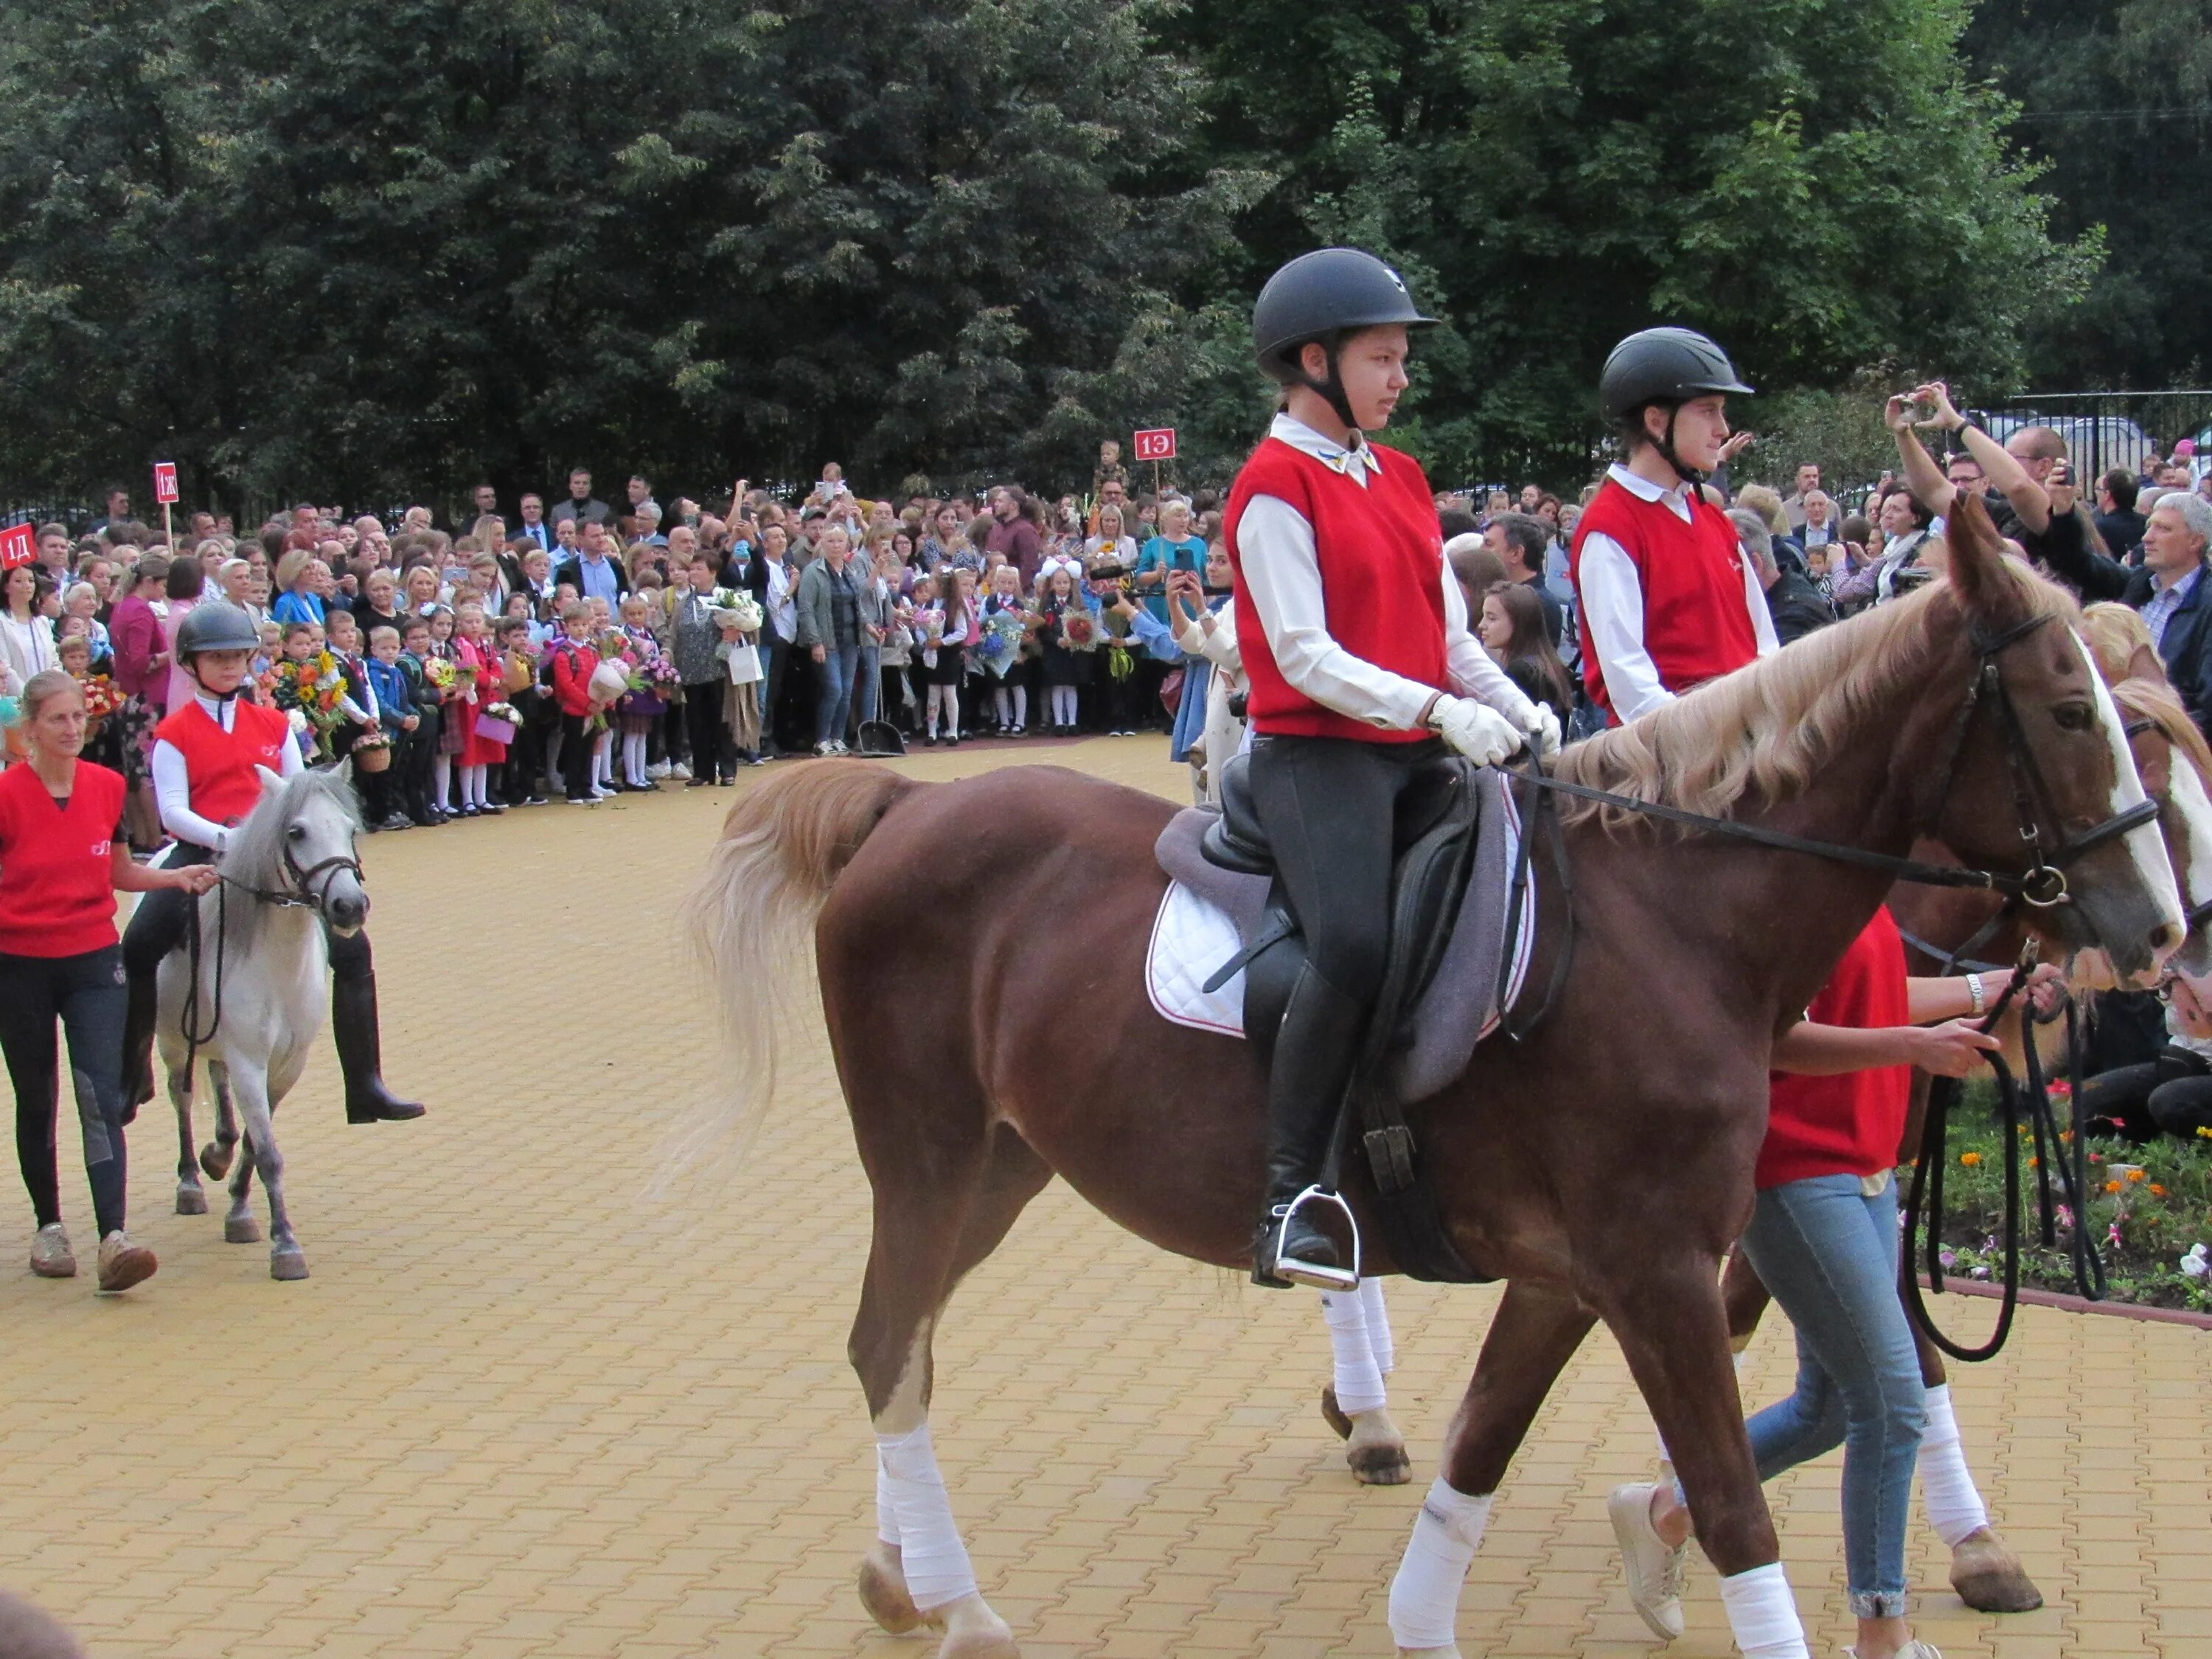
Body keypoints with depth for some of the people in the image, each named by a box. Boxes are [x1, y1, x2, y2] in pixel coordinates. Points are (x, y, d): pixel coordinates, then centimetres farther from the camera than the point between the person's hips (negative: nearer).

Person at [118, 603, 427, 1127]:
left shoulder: (273, 724, 12)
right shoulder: (174, 733, 1)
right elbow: (173, 812, -8)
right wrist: (226, 837, -24)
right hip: (202, 854, -3)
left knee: (352, 948, -7)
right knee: (137, 950, -21)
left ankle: (365, 1085, -1)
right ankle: (131, 1077, -3)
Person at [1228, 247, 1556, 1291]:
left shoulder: (1400, 478, 19)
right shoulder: (1275, 486, -5)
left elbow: (1450, 633, 18)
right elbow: (1305, 656, -14)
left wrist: (1518, 712, 1)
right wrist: (1438, 712, -24)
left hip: (1423, 753, 9)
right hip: (1318, 755, -9)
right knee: (1353, 942, -30)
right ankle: (1288, 1196, -21)